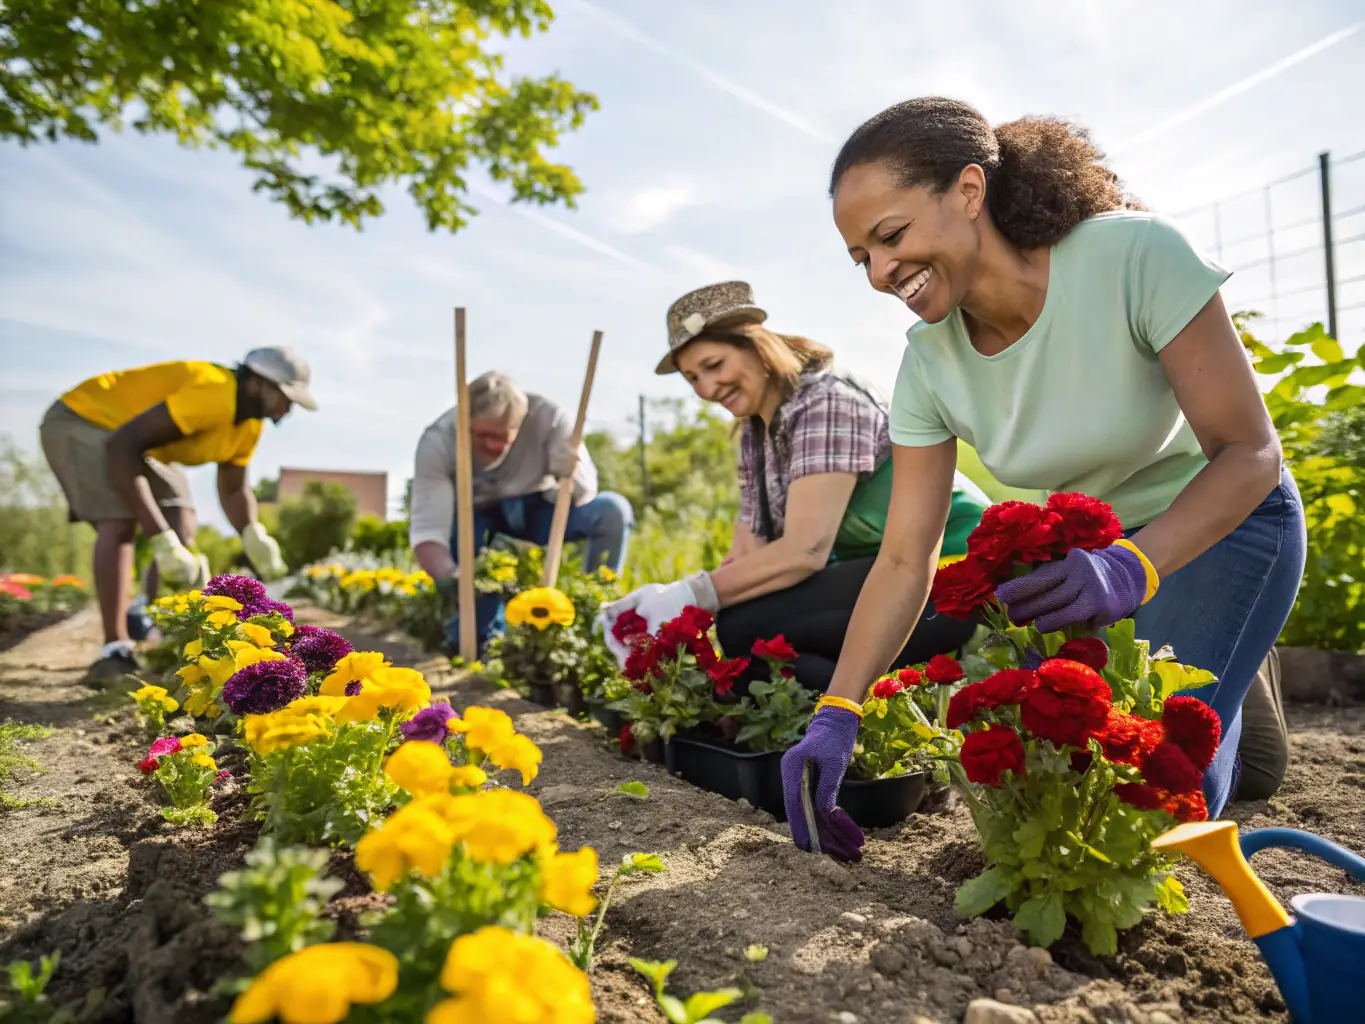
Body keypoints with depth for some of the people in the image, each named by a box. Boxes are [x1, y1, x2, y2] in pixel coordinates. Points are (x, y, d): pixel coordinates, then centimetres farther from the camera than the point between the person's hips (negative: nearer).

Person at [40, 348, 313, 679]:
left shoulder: (249, 423, -5)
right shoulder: (212, 394, -36)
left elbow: (233, 491, 1)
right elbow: (120, 445, -39)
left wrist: (254, 535, -22)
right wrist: (161, 537, -44)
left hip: (137, 439, 9)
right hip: (81, 420, -9)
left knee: (182, 529, -1)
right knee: (120, 522, -27)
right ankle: (115, 651, -26)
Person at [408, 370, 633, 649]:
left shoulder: (546, 416, -29)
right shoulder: (438, 442, -28)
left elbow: (585, 490, -24)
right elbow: (426, 529, -33)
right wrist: (451, 578, -54)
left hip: (536, 508, 1)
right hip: (477, 515, -1)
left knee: (613, 510, -27)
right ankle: (486, 637, 3)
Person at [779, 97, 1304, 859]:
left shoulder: (1139, 255, -30)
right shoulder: (929, 364, -18)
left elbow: (1250, 451, -24)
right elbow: (905, 560, -17)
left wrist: (1132, 567, -41)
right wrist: (836, 717, -24)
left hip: (1222, 519, -4)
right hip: (1088, 544, 4)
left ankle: (1236, 696, 18)